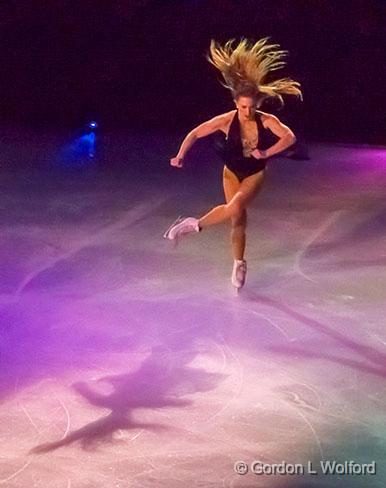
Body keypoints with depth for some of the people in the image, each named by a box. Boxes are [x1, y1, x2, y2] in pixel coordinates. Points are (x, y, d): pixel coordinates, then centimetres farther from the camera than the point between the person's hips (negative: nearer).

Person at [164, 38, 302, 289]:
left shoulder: (267, 121, -21)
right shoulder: (226, 121, -21)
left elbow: (290, 137, -26)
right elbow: (196, 133, -16)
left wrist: (267, 153, -33)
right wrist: (181, 155, -27)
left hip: (255, 174, 0)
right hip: (232, 172, 1)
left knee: (235, 206, -27)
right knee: (238, 218, 2)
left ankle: (196, 224, -9)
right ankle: (239, 264, 22)